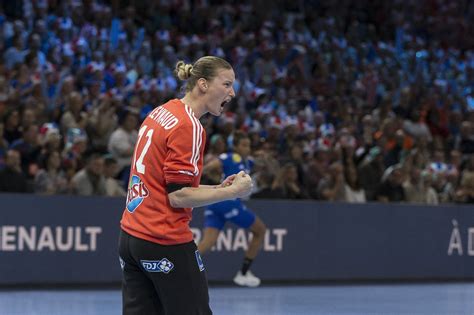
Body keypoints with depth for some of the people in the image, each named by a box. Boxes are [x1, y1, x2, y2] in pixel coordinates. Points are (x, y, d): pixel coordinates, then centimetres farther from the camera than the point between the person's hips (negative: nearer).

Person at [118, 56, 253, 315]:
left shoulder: (160, 112, 12)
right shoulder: (189, 127, -14)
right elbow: (178, 196, -18)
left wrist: (219, 188, 11)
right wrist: (233, 191, -9)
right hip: (165, 243, -8)